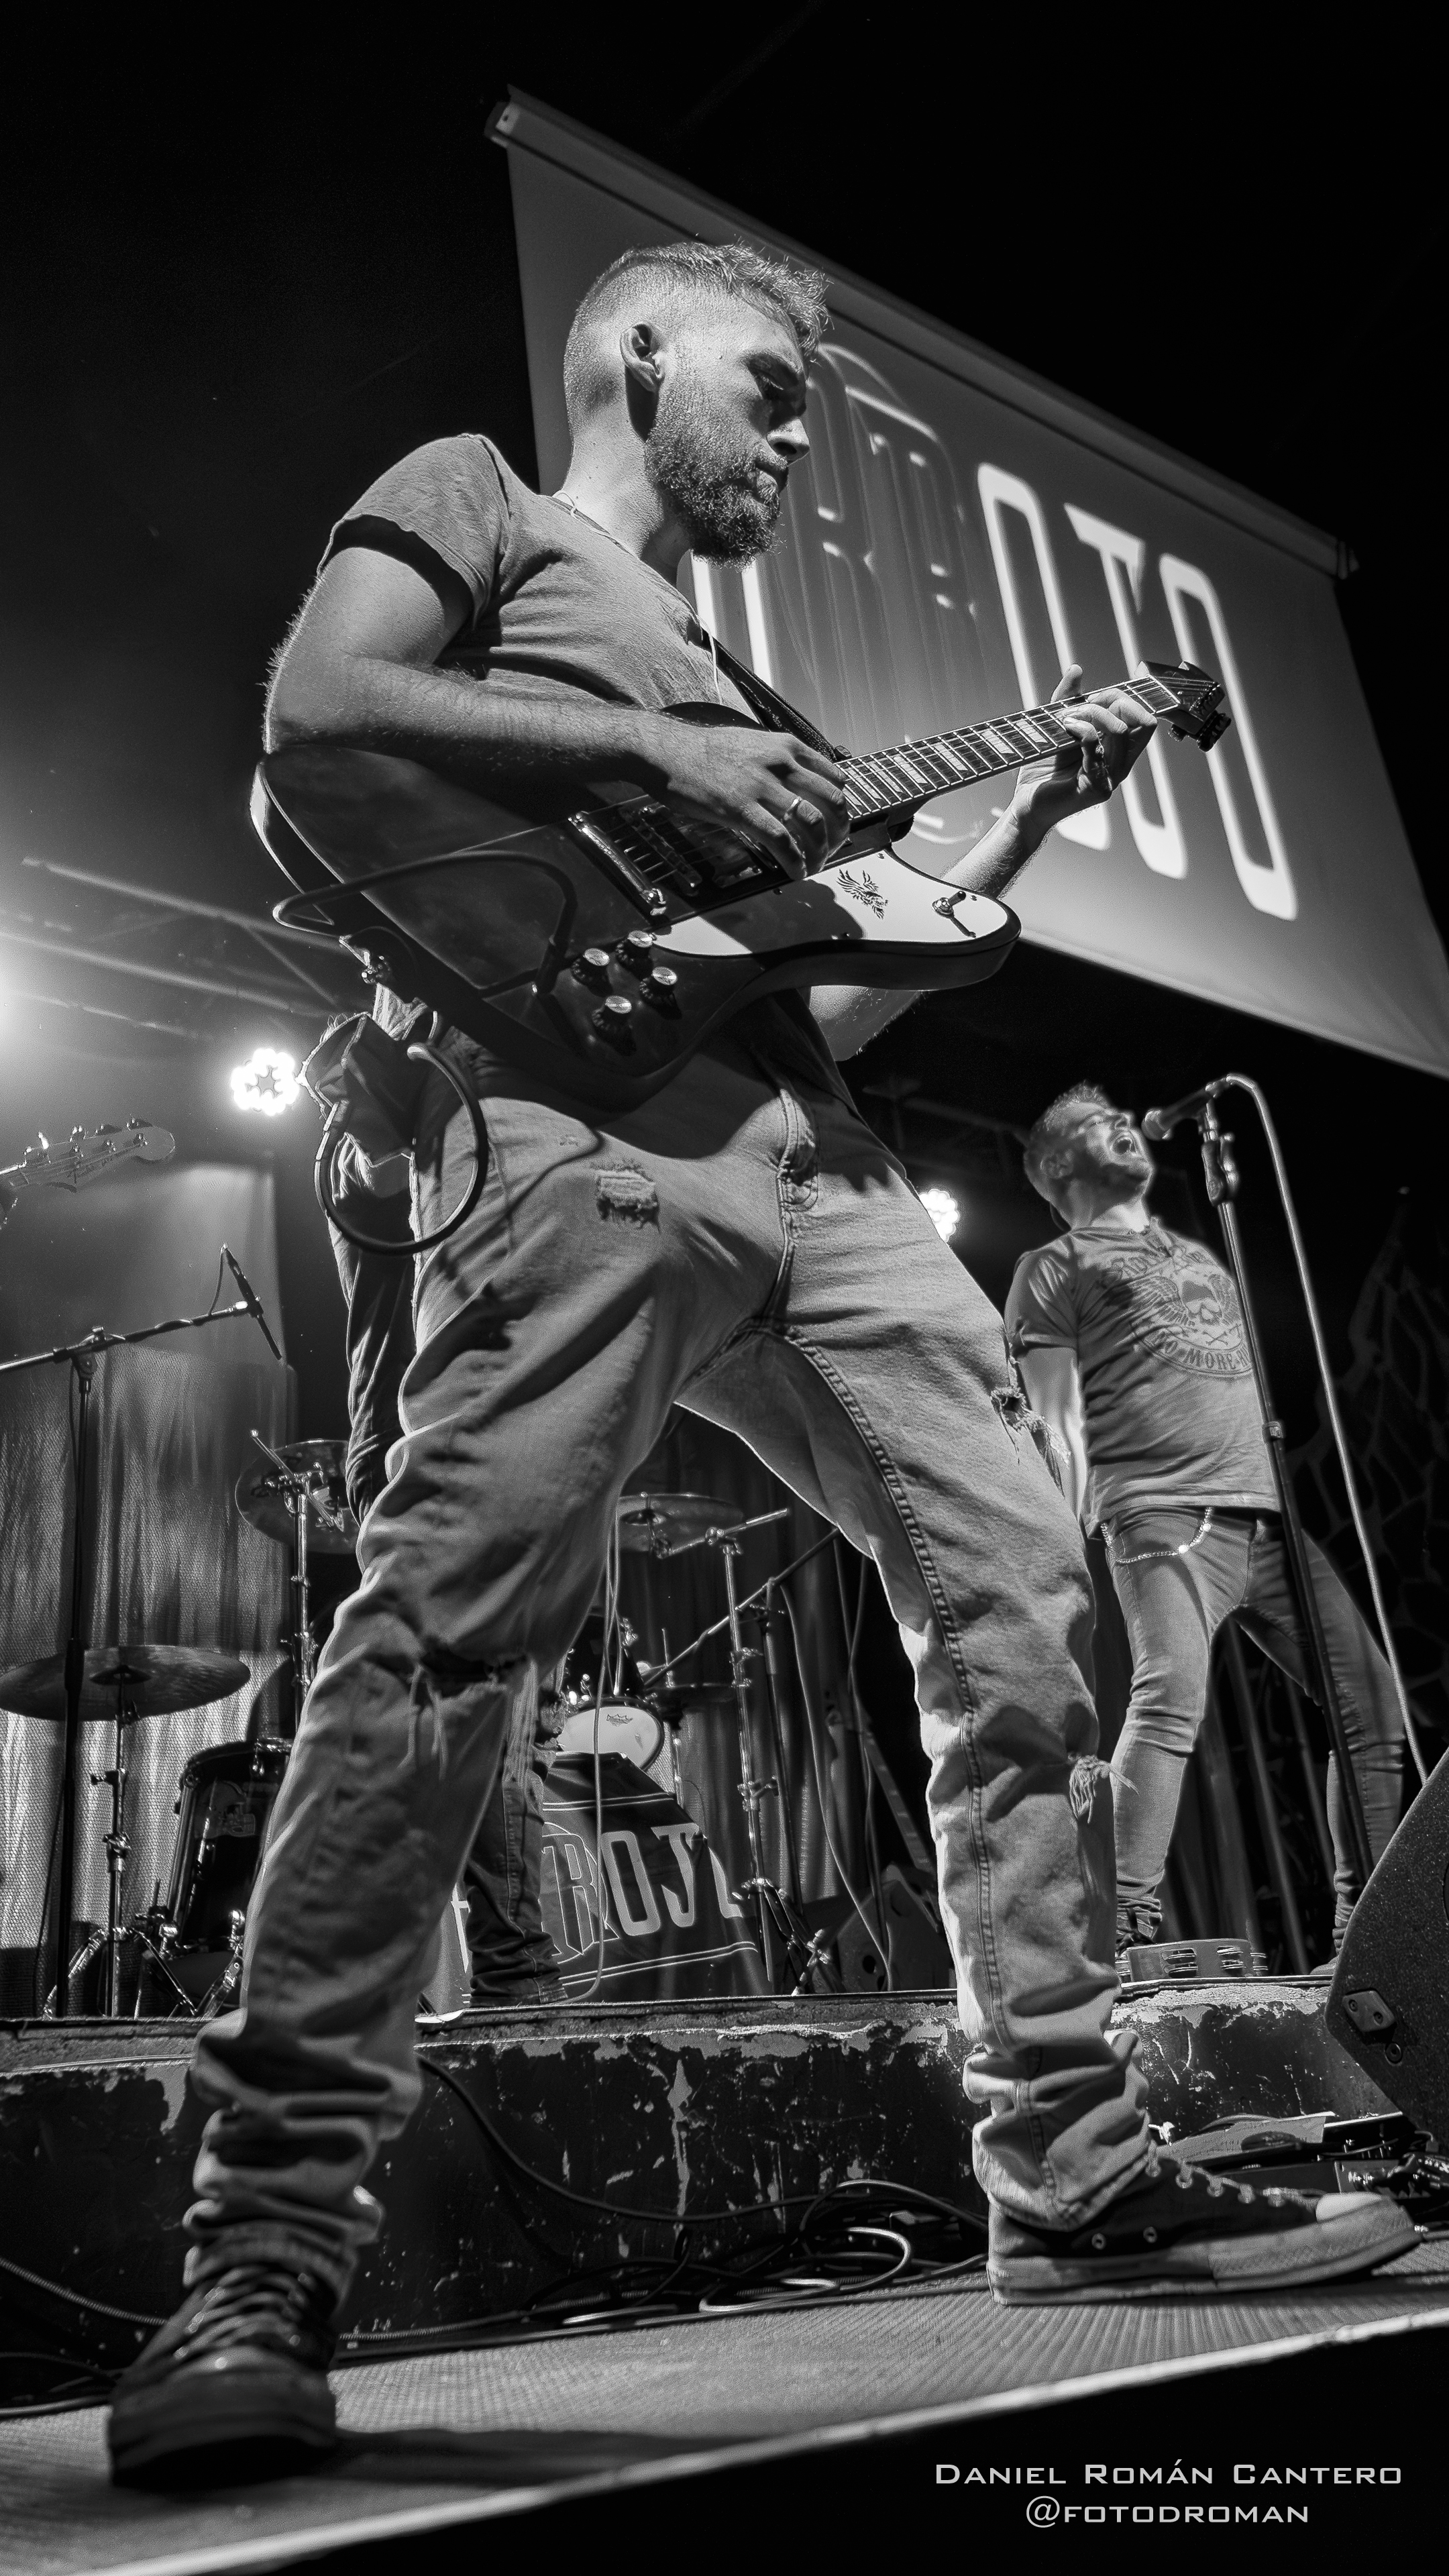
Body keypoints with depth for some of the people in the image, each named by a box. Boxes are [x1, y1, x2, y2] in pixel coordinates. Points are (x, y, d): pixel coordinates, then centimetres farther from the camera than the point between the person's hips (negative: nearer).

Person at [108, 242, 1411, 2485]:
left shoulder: (717, 684, 38)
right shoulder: (475, 498, 20)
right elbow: (312, 710, -2)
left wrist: (1033, 814, 26)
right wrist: (659, 747, -4)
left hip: (811, 1162, 8)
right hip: (577, 1122, -7)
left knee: (1020, 1599, -3)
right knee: (452, 1631, -21)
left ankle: (1076, 2175, 6)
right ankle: (266, 2261, -12)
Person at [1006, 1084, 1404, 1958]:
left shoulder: (1199, 1256, 30)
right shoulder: (1053, 1271, 10)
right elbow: (1062, 1424, -1)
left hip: (1270, 1515, 7)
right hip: (1165, 1515, -7)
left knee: (1373, 1700, 2)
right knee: (1172, 1695, -26)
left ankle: (1366, 1923, 14)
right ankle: (1130, 1934, -26)